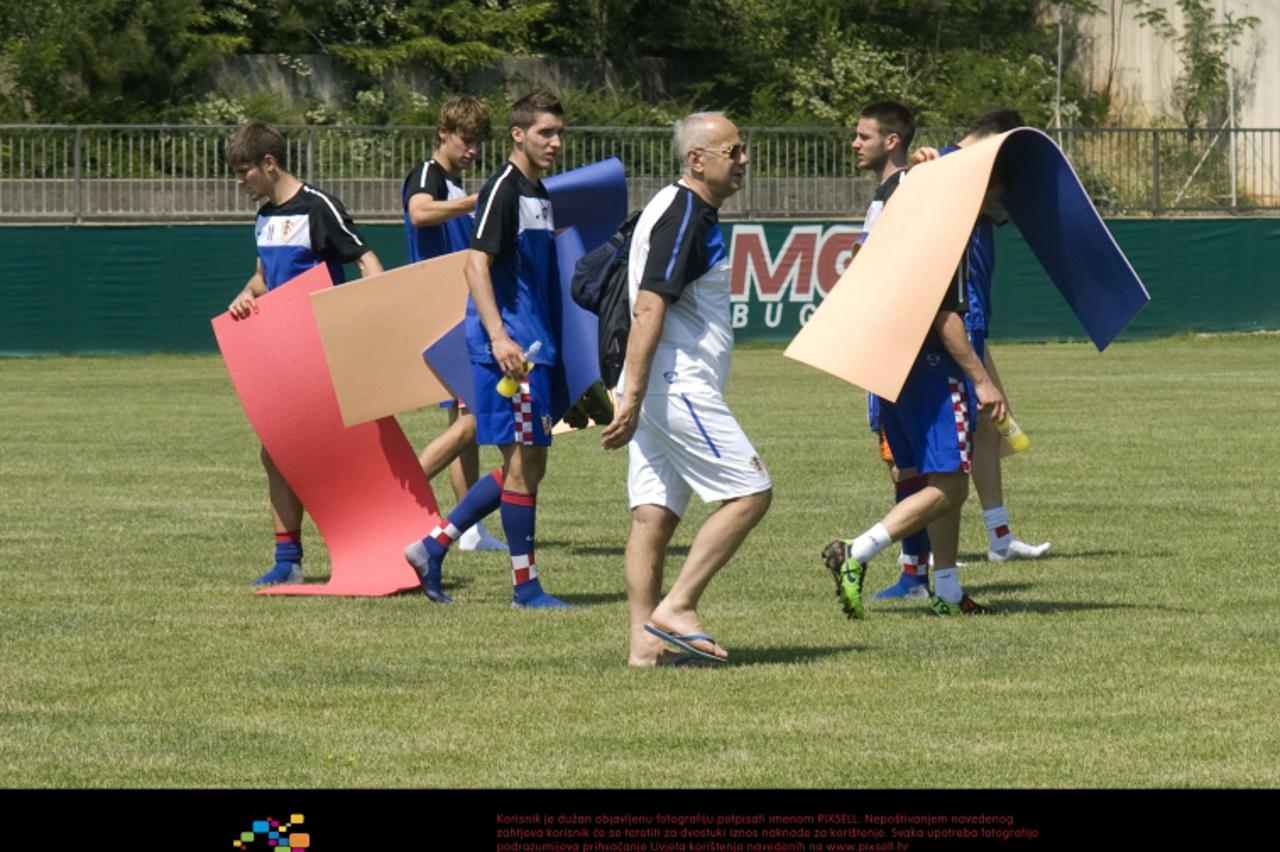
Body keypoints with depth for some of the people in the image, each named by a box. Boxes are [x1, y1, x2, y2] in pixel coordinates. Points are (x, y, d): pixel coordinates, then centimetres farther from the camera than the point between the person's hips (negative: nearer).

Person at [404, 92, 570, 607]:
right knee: (523, 463, -5)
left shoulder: (540, 195, 17)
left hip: (532, 346, 10)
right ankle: (525, 586, 2)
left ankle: (432, 546, 17)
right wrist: (498, 336, -27)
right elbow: (477, 264, -19)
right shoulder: (503, 190, -11)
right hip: (507, 346, -10)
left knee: (528, 464, 12)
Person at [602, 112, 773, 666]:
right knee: (751, 493, -8)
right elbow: (648, 308, -21)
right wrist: (631, 397, -25)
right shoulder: (684, 216, -14)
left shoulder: (688, 213, 19)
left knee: (654, 513, 6)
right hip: (678, 387, -10)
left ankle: (646, 641, 4)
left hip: (659, 392, 10)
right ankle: (676, 609, -9)